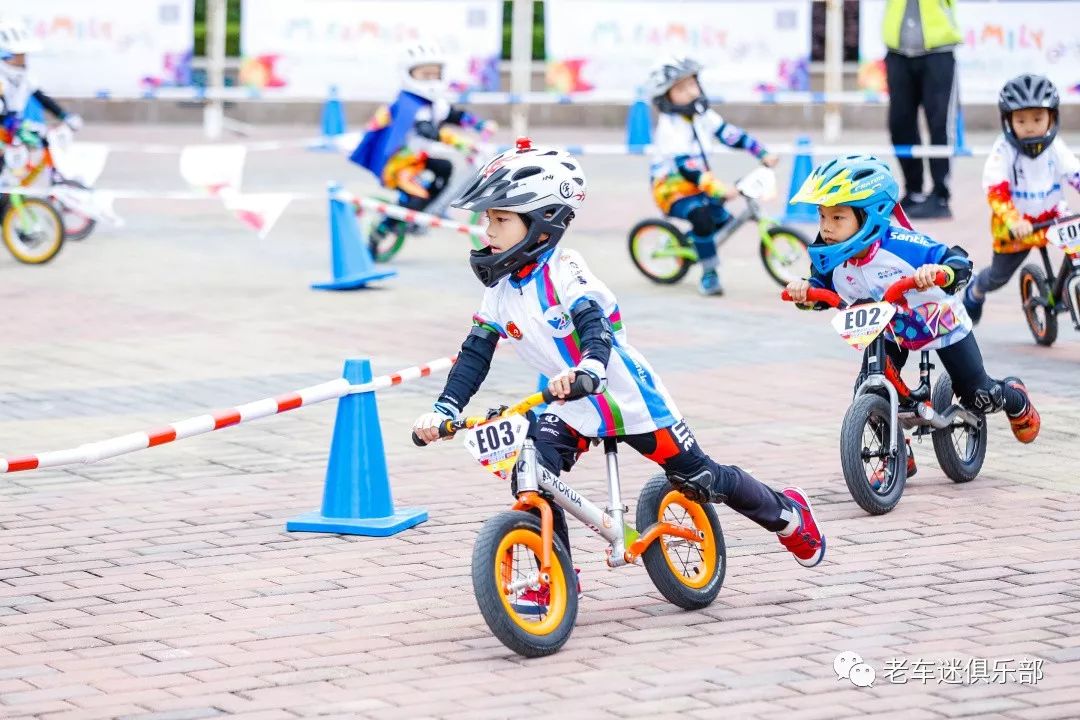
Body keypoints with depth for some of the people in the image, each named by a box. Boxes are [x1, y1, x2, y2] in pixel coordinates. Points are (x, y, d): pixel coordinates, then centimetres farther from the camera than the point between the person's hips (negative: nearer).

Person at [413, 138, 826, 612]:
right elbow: (475, 355, -2)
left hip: (628, 399, -6)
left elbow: (596, 325, -40)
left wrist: (586, 369, -61)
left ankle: (788, 514, 30)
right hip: (569, 408, 6)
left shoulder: (563, 271, -25)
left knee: (700, 479, 5)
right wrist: (444, 410, -15)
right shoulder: (500, 290, -4)